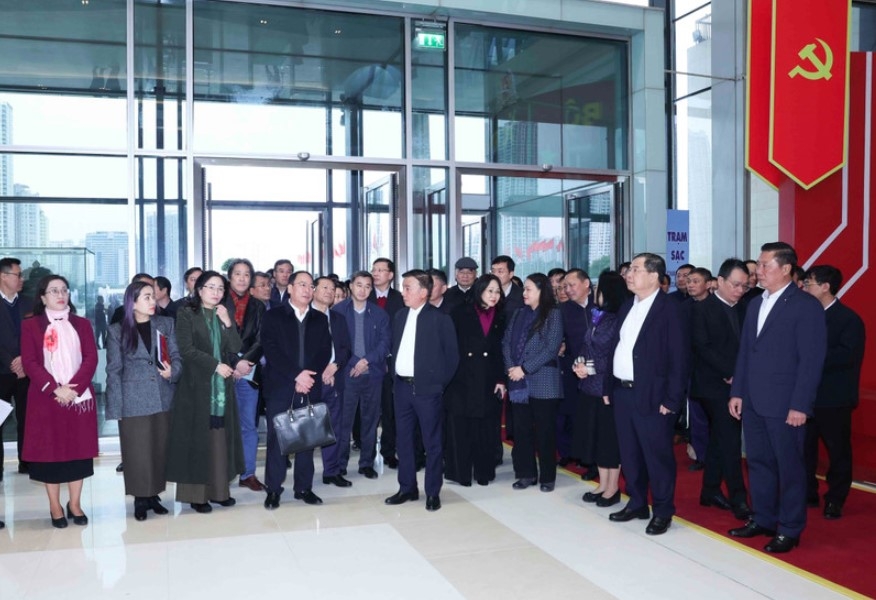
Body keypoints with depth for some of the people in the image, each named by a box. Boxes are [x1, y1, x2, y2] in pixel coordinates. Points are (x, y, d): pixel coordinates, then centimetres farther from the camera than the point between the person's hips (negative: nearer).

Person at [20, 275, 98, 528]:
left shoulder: (82, 324, 11)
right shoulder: (30, 325, 3)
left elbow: (91, 358, 2)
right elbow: (29, 362, -5)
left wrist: (74, 387, -13)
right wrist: (54, 389, -16)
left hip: (79, 397, 2)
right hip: (46, 399, -2)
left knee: (78, 450, 4)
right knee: (50, 450, 2)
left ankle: (75, 504, 15)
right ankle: (55, 507, 12)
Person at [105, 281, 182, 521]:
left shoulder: (166, 324, 5)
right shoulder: (118, 331, 0)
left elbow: (176, 356, 5)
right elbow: (114, 371, -1)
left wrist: (172, 372, -18)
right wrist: (116, 407, -6)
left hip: (162, 399, 3)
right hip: (133, 401, -2)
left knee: (160, 450, 9)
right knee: (137, 452, 2)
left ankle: (153, 495, 22)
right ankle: (140, 500, 14)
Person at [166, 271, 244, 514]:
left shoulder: (224, 316, 14)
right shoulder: (186, 314, -1)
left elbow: (235, 348, 5)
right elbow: (187, 350, -10)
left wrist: (227, 322, -6)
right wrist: (215, 365, -12)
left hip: (222, 387, 5)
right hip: (197, 387, -4)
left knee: (220, 439, 5)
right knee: (197, 439, -2)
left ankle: (218, 489, 13)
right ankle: (196, 494, 4)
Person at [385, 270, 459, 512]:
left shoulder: (440, 318, -7)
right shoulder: (400, 316, 10)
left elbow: (452, 354, -4)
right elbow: (395, 347, 15)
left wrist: (440, 382, -3)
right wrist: (395, 375, 7)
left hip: (427, 389, -6)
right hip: (402, 387, 6)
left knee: (432, 442, 3)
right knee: (403, 440, 12)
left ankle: (433, 492, 14)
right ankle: (407, 488, 25)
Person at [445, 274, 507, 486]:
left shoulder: (501, 318, 10)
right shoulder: (460, 313, -1)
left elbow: (503, 351, 9)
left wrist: (502, 380, 2)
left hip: (488, 381, 3)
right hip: (461, 378, -2)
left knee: (486, 428, 6)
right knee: (460, 427, 1)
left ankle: (484, 472, 18)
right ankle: (461, 473, 12)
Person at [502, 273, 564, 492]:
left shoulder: (553, 314, -4)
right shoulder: (519, 313, 12)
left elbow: (551, 348, -12)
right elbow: (506, 341, 9)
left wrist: (524, 368, -15)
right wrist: (511, 367, -7)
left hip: (543, 382, -5)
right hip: (519, 381, 5)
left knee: (545, 431, 4)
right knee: (522, 430, 9)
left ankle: (547, 476, 15)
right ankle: (526, 473, 20)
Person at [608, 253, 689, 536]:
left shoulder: (670, 309, -11)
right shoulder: (627, 306, 11)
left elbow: (680, 358, -13)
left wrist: (672, 400, -16)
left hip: (652, 396, -7)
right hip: (622, 393, 7)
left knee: (657, 455, 3)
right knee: (629, 453, 15)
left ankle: (662, 512, 17)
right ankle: (637, 504, 30)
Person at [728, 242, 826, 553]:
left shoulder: (807, 306, -9)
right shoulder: (755, 304, 12)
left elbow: (812, 360, -13)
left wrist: (800, 405, -16)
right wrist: (737, 392, 9)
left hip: (784, 406, -6)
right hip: (752, 402, 7)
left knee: (789, 468, 5)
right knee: (758, 463, 14)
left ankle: (789, 529, 17)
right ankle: (763, 519, 28)